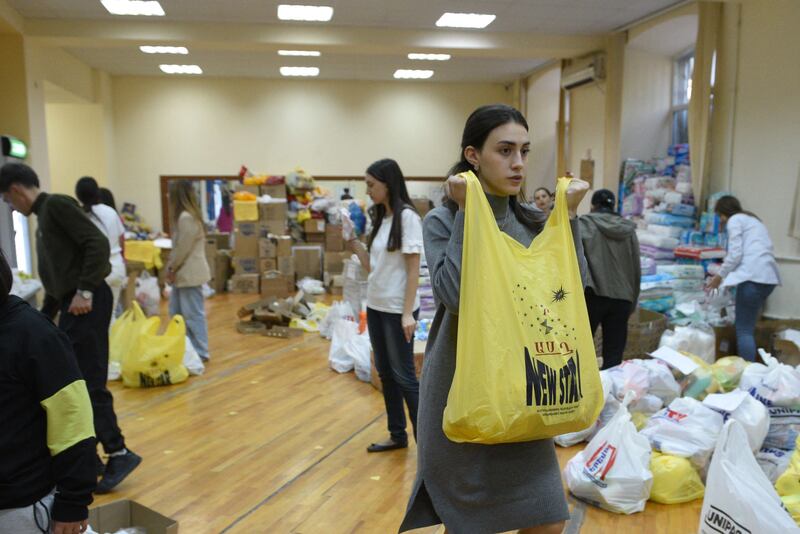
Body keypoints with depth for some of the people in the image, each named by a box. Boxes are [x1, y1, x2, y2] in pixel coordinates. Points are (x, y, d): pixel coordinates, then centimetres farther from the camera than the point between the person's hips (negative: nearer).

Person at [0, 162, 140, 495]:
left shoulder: (57, 205, -7)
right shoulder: (44, 217, 23)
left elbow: (98, 244, -20)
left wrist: (85, 291, -24)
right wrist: (44, 320, 30)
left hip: (87, 302, -10)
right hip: (70, 302, 10)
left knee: (88, 382, -8)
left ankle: (119, 454, 0)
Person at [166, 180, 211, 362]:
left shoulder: (186, 217, -19)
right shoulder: (185, 216, 14)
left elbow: (183, 248, -19)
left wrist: (172, 267, -8)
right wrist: (172, 266, 10)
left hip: (189, 273, -11)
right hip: (184, 272, 11)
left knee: (193, 314, -3)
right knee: (177, 312, 18)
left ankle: (201, 352, 5)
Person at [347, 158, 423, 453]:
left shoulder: (407, 217, -12)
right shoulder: (381, 219, 10)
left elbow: (413, 268, -16)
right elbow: (371, 266, 12)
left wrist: (408, 313, -19)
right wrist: (353, 243, 1)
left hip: (397, 309, -8)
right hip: (375, 306, 8)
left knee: (403, 375, -1)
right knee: (385, 373, 14)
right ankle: (397, 435, 26)